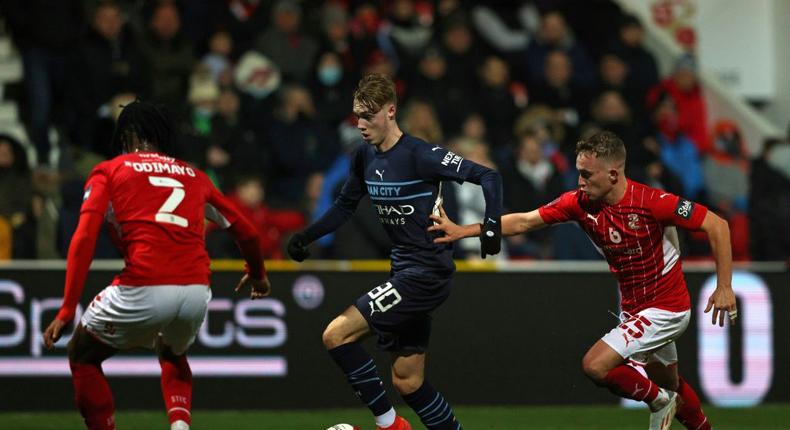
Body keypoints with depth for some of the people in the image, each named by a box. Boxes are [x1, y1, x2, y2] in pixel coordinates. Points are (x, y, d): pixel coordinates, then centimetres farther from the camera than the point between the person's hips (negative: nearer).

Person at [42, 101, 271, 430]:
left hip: (143, 289, -4)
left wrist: (66, 312, -5)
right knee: (172, 354, 36)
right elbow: (245, 231, 29)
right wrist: (257, 274, 49)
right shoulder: (194, 176, 23)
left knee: (82, 356, 21)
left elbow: (84, 239, -1)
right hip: (197, 290, 4)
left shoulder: (108, 171, 12)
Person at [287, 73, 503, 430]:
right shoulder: (365, 156, 6)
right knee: (407, 382, 10)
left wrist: (491, 225, -30)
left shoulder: (419, 155, -16)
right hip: (403, 272, 8)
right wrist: (305, 237, 10)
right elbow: (345, 206, 22)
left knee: (337, 335, -14)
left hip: (426, 273, -8)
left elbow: (488, 177, -17)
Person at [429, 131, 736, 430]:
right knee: (670, 387, 20)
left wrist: (724, 287, -21)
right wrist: (461, 231, -16)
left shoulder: (652, 202, -25)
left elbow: (717, 225, -19)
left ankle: (658, 401, 5)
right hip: (633, 308, 7)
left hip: (665, 307, -7)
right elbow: (523, 222, -8)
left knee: (595, 365, -18)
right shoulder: (580, 203, -8)